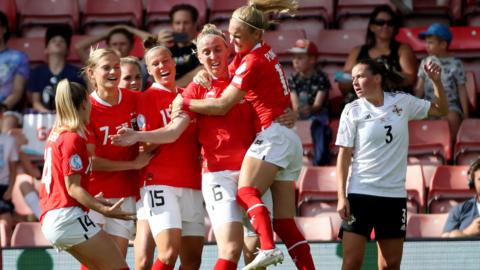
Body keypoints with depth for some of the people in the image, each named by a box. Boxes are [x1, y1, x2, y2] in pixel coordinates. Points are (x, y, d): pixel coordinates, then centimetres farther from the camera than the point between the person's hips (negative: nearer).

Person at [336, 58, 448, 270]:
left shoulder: (402, 102, 4)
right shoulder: (352, 111, -1)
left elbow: (440, 110, 16)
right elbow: (344, 155, -2)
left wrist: (436, 80, -1)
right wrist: (341, 196, -9)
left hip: (394, 195, 3)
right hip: (360, 194, -2)